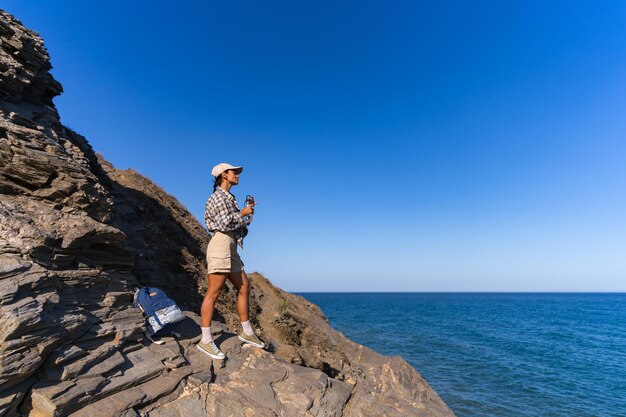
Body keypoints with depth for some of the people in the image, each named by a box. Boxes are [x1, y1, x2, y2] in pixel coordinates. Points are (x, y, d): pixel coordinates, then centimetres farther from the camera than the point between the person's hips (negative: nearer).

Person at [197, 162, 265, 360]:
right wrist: (243, 213, -5)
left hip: (231, 249, 10)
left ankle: (247, 332, 19)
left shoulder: (229, 198, 23)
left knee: (244, 288, 9)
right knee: (214, 292, -9)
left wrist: (246, 210, 14)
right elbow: (224, 223, -17)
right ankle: (206, 340, -3)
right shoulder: (218, 196, -5)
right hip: (221, 244, -10)